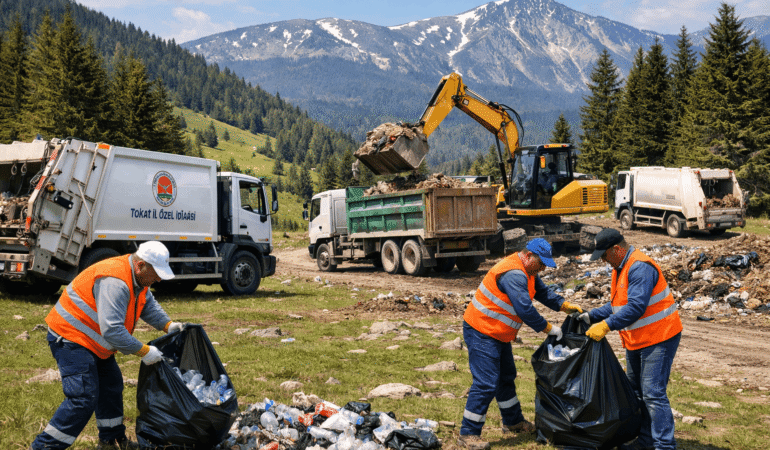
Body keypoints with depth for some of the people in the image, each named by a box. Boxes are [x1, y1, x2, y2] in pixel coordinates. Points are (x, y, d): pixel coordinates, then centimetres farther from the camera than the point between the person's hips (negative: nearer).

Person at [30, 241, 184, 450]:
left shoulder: (138, 277, 1)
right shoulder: (115, 282, -31)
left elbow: (148, 303, 18)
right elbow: (111, 329, -35)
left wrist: (167, 325, 1)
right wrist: (143, 351, -28)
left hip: (92, 342, 11)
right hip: (70, 338, -11)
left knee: (111, 386, 17)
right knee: (83, 397, -16)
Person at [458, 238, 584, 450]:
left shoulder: (526, 271, 8)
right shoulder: (514, 274, -27)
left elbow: (542, 292, 18)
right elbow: (525, 310, -30)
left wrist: (565, 305, 3)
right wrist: (548, 328, -19)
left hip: (498, 334, 11)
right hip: (481, 333, -11)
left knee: (506, 378, 22)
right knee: (486, 384, -11)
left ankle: (513, 422, 39)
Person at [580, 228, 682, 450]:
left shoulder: (640, 268, -22)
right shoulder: (621, 268, 12)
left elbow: (636, 307, -29)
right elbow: (618, 305, 17)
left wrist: (606, 325, -30)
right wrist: (591, 316, 8)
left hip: (658, 338, -11)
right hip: (636, 340, 11)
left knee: (653, 393, -11)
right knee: (636, 391, 16)